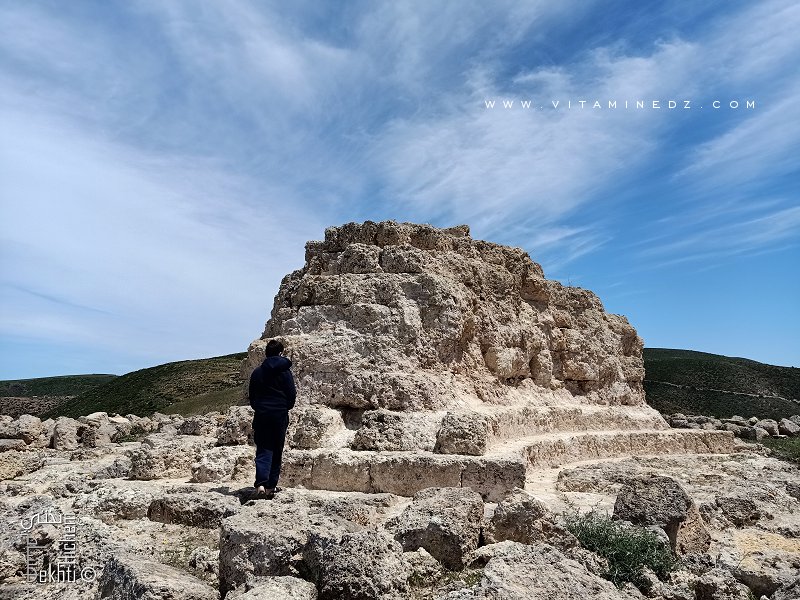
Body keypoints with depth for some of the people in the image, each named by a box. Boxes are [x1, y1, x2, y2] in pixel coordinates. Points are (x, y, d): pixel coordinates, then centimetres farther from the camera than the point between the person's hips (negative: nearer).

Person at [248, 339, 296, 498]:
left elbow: (251, 395, 9)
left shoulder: (257, 372, 5)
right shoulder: (284, 370, -3)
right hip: (280, 415, -2)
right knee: (277, 451, 9)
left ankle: (260, 483, -18)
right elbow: (292, 394, -4)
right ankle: (271, 486, 12)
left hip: (261, 415, 2)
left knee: (263, 449, 1)